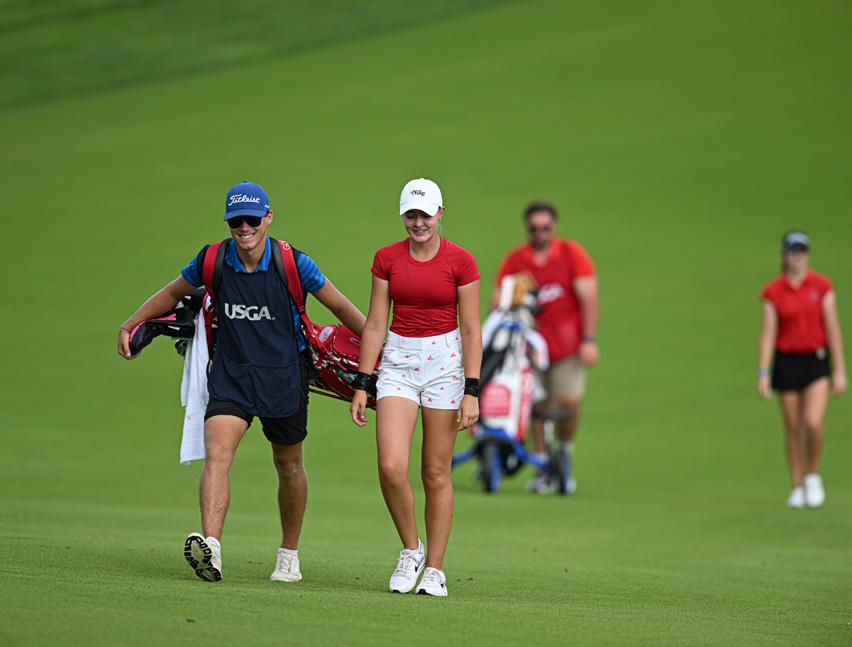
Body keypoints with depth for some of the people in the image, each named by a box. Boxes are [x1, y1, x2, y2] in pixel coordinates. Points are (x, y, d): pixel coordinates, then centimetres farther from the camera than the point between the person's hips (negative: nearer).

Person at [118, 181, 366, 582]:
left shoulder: (293, 264, -12)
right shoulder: (213, 261, -6)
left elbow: (341, 308, 0)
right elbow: (173, 294, 14)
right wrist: (130, 326, 11)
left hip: (284, 377, -1)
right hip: (230, 374, 1)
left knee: (289, 466, 13)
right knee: (216, 453, -21)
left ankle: (289, 555, 31)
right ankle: (210, 548, -35)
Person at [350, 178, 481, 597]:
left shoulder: (460, 261, -4)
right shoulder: (387, 259, 4)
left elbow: (471, 331, -4)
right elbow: (375, 325, 6)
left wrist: (471, 391, -10)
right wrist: (362, 384, 2)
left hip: (445, 362, -2)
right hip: (398, 362, 2)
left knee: (436, 473, 1)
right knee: (391, 467, -14)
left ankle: (434, 569, 10)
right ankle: (411, 550, 8)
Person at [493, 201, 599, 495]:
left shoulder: (572, 254, 0)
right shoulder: (514, 260, 4)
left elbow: (588, 296, -4)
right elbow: (497, 300, 2)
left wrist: (589, 339, -11)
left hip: (567, 343, -1)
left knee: (570, 400, -12)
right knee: (538, 405, 0)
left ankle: (566, 450, 15)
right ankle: (542, 467, 12)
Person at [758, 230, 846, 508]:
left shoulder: (821, 286, -1)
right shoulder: (772, 292, -1)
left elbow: (833, 329, -1)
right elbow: (767, 333, -2)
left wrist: (840, 371, -3)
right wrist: (763, 373, -10)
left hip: (816, 360, -1)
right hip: (786, 362, 1)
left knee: (813, 423, -17)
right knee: (793, 429, 5)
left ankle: (813, 476, 6)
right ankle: (798, 488, 18)